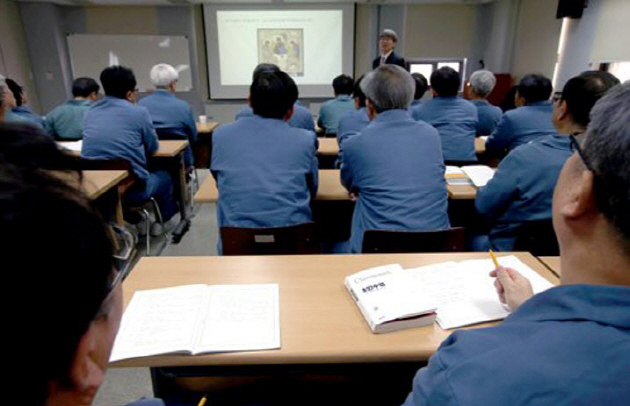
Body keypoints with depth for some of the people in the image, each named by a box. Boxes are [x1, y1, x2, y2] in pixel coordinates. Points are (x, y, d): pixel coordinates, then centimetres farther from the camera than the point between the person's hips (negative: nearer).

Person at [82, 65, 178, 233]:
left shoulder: (90, 112, 8)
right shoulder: (139, 112, -7)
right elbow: (153, 147, 4)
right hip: (131, 188, -5)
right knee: (163, 176, 27)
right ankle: (162, 219, 46)